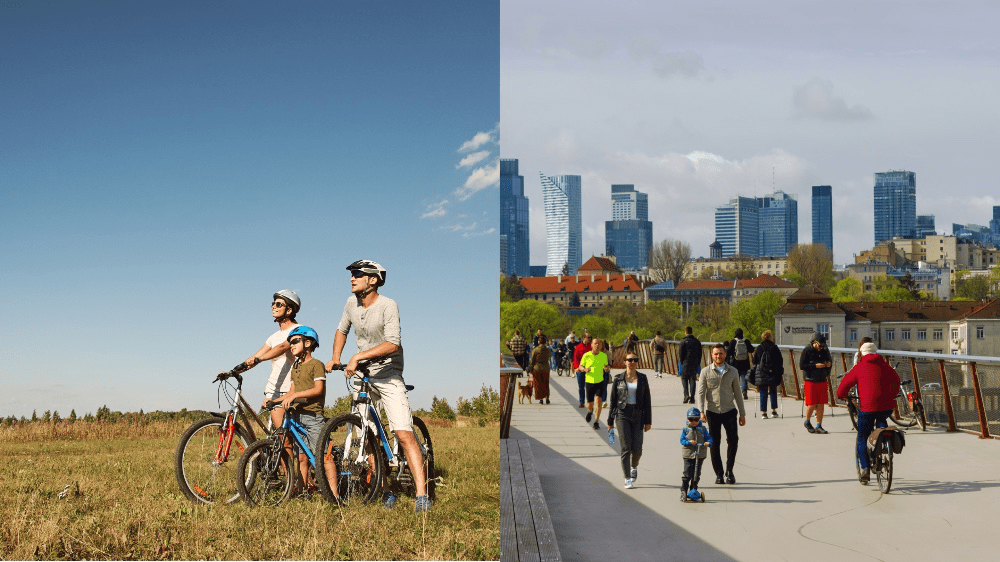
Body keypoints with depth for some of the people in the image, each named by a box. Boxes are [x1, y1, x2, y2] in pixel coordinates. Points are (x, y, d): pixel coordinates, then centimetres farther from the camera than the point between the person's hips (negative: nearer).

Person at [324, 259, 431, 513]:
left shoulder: (388, 306, -16)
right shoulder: (352, 303, 3)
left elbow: (392, 344, -27)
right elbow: (342, 330, 22)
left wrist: (358, 356, -33)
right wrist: (335, 358, 9)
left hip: (388, 374, -6)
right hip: (361, 373, 6)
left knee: (404, 434, -17)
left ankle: (422, 496, -21)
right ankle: (385, 490, 14)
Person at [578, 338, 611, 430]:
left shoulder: (604, 356, 0)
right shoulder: (586, 355, -6)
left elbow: (606, 365, 15)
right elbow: (580, 367, 3)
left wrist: (607, 368, -9)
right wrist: (584, 369, -19)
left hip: (600, 382, 0)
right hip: (589, 382, 0)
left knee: (598, 401, -17)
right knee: (590, 404, 4)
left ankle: (596, 422, -3)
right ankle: (590, 411, 42)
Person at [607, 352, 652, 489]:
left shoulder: (642, 379, 6)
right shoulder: (618, 379, 3)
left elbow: (647, 401, 8)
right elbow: (613, 400, 7)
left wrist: (648, 421, 4)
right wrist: (610, 421, 5)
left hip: (638, 416, 1)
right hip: (622, 414, -1)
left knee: (637, 448, -1)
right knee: (626, 447, -10)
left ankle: (634, 467, 33)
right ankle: (628, 479, -4)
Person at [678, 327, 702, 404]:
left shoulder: (683, 341, -4)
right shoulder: (697, 341, 8)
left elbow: (681, 354, -6)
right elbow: (700, 354, 10)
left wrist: (681, 363, 3)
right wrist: (698, 363, 15)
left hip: (686, 363, -3)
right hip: (695, 364, 3)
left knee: (684, 378, 6)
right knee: (692, 380, 6)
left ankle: (686, 395, -10)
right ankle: (692, 397, 1)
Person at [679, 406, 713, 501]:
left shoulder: (702, 428, 6)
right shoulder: (685, 429, 2)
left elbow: (708, 437, 2)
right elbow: (682, 440, -4)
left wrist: (708, 443, -21)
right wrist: (689, 442, -23)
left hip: (700, 455, 2)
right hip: (688, 454, -2)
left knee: (697, 474, 6)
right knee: (687, 474, -7)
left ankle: (693, 490, 18)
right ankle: (683, 491, 0)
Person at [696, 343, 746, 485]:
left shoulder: (732, 371, 9)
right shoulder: (706, 372, 3)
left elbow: (737, 393, 13)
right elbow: (700, 392, -2)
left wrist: (742, 414, 10)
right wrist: (701, 411, -14)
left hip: (729, 411, 1)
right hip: (712, 411, -1)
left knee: (733, 440, -10)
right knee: (715, 443, 0)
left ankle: (729, 470, 7)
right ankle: (718, 473, 11)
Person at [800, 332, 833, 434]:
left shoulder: (825, 350, 7)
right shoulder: (807, 351, -7)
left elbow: (830, 360, 22)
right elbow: (801, 366, -11)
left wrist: (829, 364, -3)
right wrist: (815, 366, -19)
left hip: (822, 381, 4)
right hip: (811, 381, -4)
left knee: (821, 404, 3)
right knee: (811, 404, -5)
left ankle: (819, 426, 11)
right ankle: (807, 422, 20)